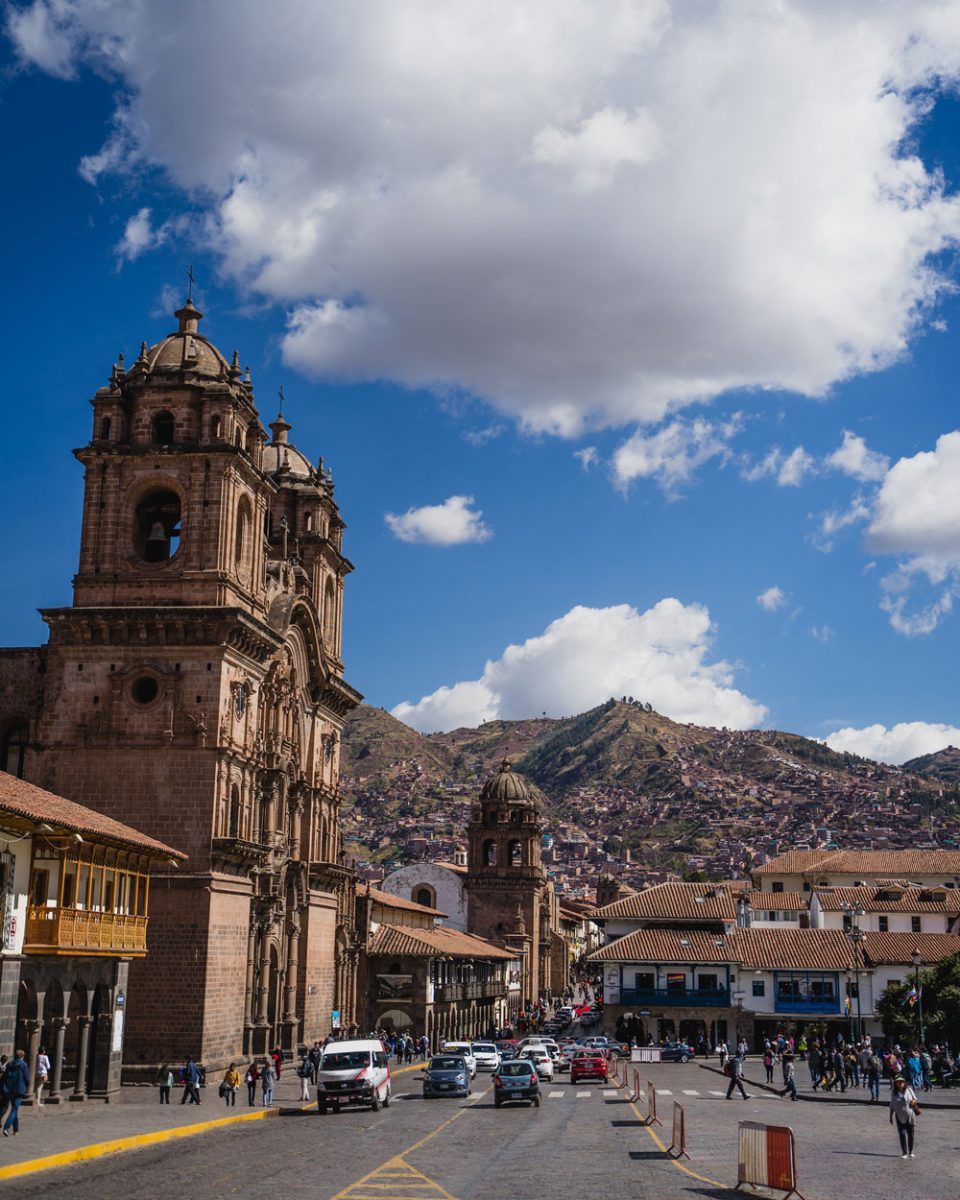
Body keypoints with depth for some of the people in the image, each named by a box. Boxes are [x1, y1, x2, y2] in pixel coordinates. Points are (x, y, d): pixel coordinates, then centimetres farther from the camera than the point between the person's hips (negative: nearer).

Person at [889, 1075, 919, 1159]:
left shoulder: (909, 1090, -1)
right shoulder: (894, 1094, -1)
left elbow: (915, 1099, 9)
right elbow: (892, 1106, 5)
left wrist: (913, 1101, -15)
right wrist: (891, 1117, 4)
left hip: (910, 1115, 0)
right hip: (900, 1117, 0)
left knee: (911, 1134, 8)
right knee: (902, 1134, -6)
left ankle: (911, 1151, 25)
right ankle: (905, 1153, 1)